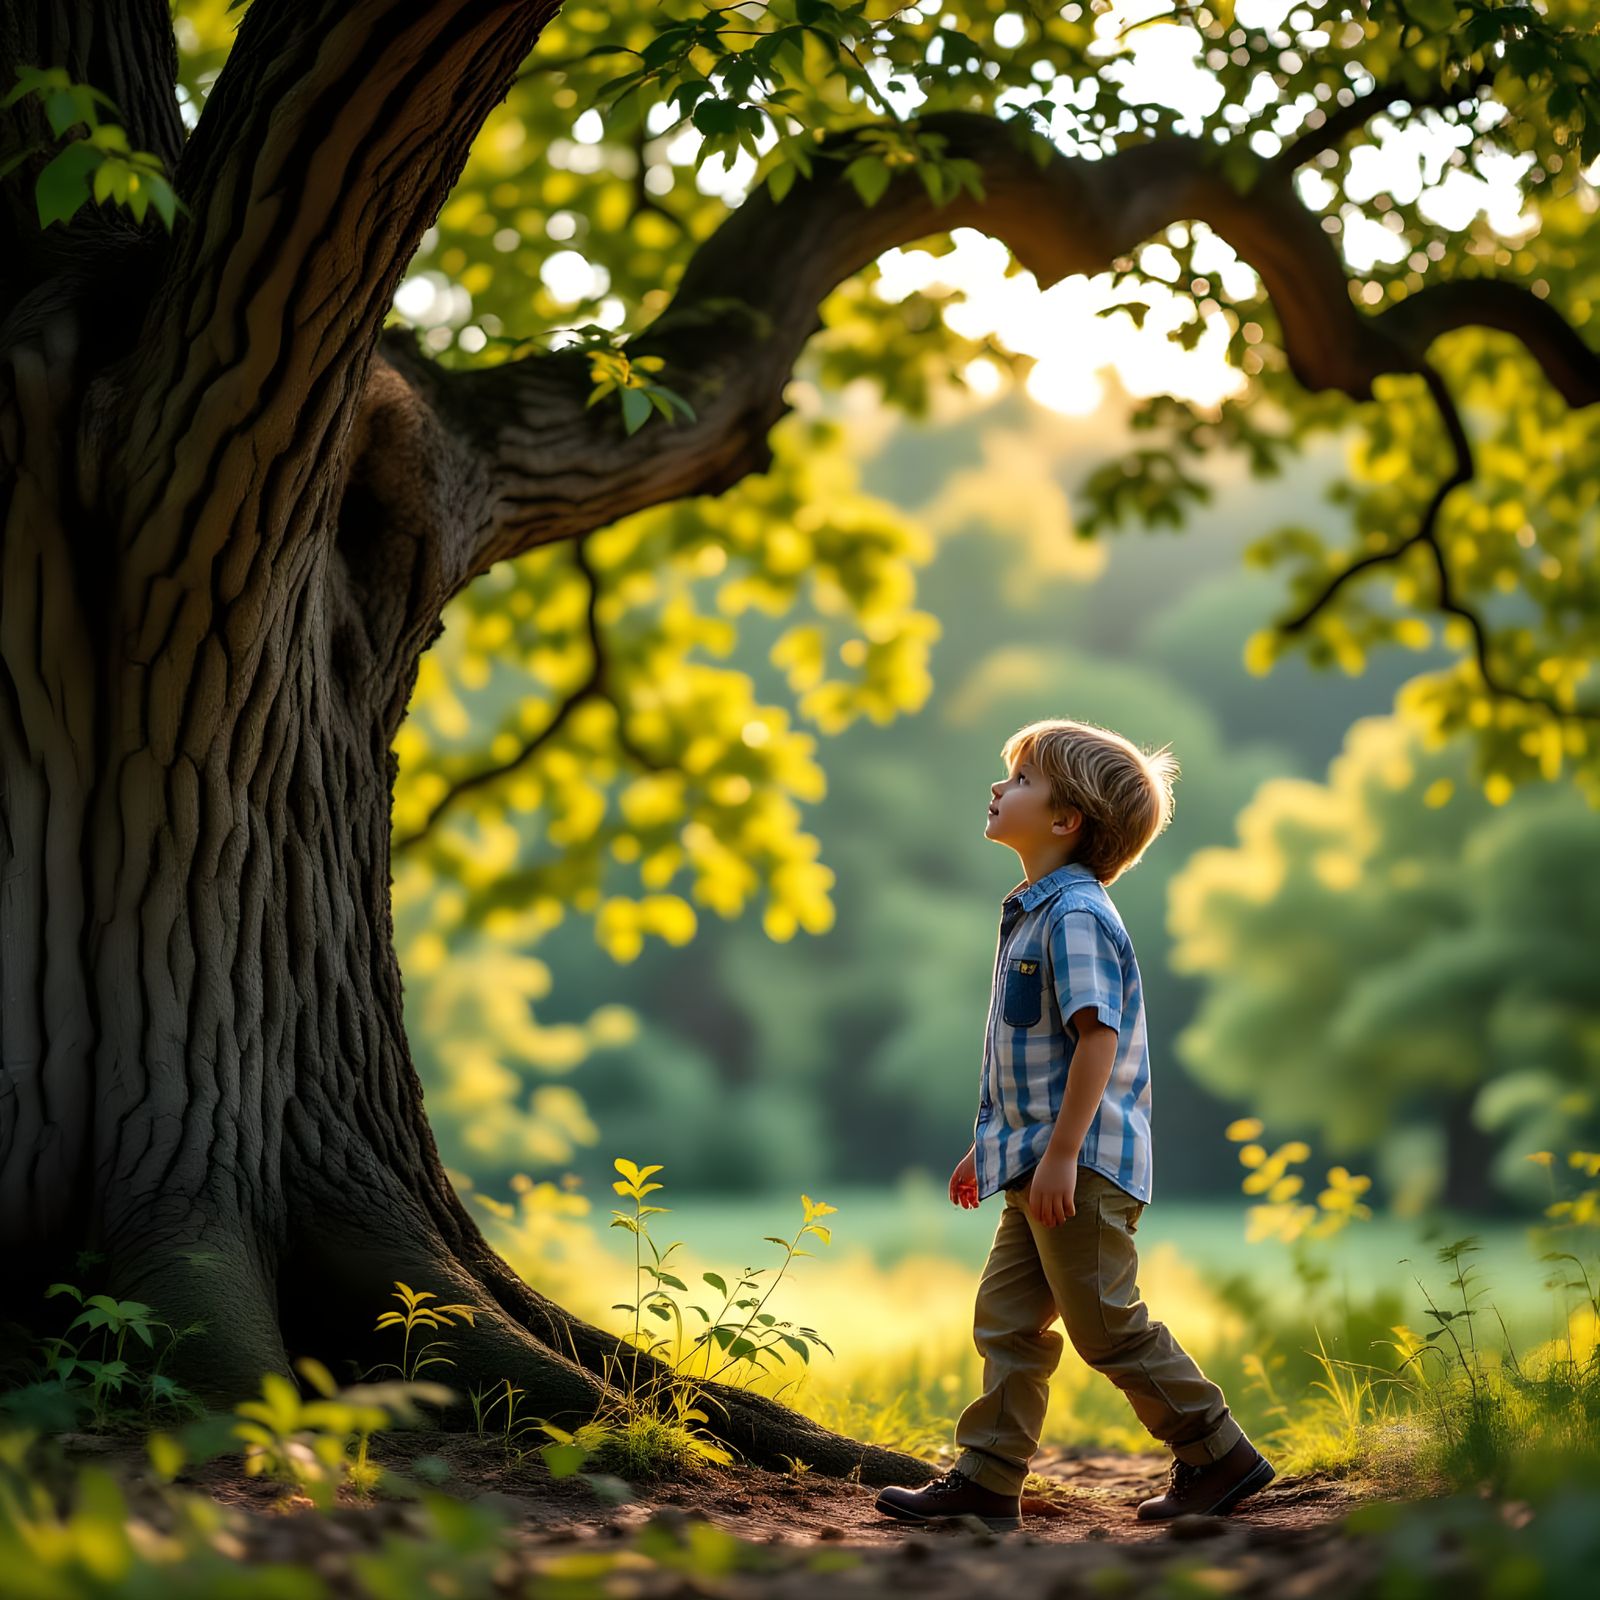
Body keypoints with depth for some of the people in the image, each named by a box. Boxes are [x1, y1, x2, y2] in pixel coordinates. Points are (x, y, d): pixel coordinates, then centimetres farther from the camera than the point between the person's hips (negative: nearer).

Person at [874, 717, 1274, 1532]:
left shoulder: (1076, 913, -16)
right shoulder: (1032, 913, 16)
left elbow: (1098, 1036, -23)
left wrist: (1061, 1153, -25)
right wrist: (989, 1144, 24)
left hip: (1081, 1166, -10)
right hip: (1038, 1165, 10)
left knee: (1107, 1325, -3)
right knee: (1007, 1318, 9)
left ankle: (1218, 1456, 8)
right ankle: (986, 1480, 12)